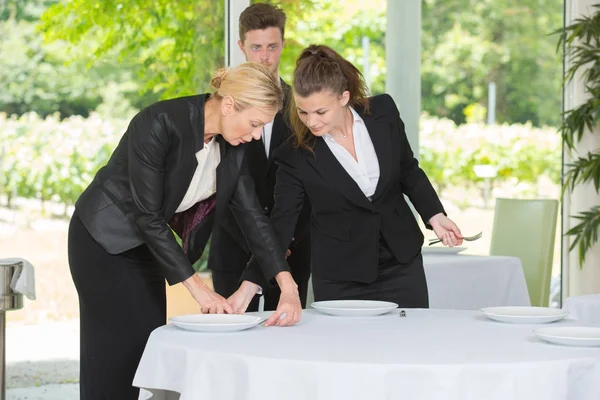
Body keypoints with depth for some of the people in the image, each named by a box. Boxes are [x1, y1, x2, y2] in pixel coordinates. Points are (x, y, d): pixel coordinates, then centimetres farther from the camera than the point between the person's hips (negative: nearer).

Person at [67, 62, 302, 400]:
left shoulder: (232, 146, -8)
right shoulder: (159, 124, -29)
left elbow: (252, 214, -7)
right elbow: (147, 215, -28)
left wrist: (287, 285, -18)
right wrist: (197, 287, -28)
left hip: (146, 242, 7)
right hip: (104, 239, -7)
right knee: (117, 351, -8)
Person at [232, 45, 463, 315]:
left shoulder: (383, 113, -8)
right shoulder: (295, 155, -15)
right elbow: (280, 226, -13)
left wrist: (435, 216, -5)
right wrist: (250, 286, -22)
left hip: (402, 265, 2)